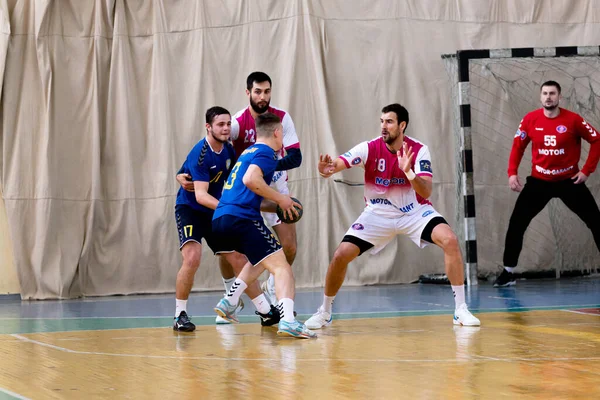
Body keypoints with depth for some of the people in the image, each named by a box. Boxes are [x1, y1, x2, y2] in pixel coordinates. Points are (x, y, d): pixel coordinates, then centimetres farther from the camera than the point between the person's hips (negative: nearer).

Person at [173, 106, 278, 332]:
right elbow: (200, 195, -30)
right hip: (190, 209, -7)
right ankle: (180, 315, -13)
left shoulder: (228, 149, 1)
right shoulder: (200, 154, -22)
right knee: (192, 257, -26)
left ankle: (265, 311, 15)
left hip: (215, 213, 7)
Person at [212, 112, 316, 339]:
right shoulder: (266, 152, -2)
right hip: (241, 218, -9)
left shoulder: (249, 152, 26)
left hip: (220, 219, 9)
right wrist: (280, 199, -10)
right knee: (281, 267, -11)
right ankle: (288, 320, -30)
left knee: (261, 259, 31)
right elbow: (250, 179, -20)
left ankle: (229, 302, 24)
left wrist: (277, 204, 24)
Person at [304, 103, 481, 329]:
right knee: (341, 255, -13)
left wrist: (409, 172, -45)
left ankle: (460, 310, -14)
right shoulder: (370, 148, -17)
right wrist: (328, 169, -56)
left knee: (449, 240, -24)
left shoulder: (418, 150, -17)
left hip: (414, 211, 0)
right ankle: (324, 312, 12)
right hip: (378, 214, 1)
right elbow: (340, 162, -32)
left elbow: (426, 192, -26)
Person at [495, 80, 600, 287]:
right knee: (516, 223, -4)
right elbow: (518, 146, 6)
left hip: (569, 181, -1)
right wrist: (512, 173, -4)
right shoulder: (530, 120, -7)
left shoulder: (573, 120, -13)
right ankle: (508, 272, 7)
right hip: (539, 181, 1)